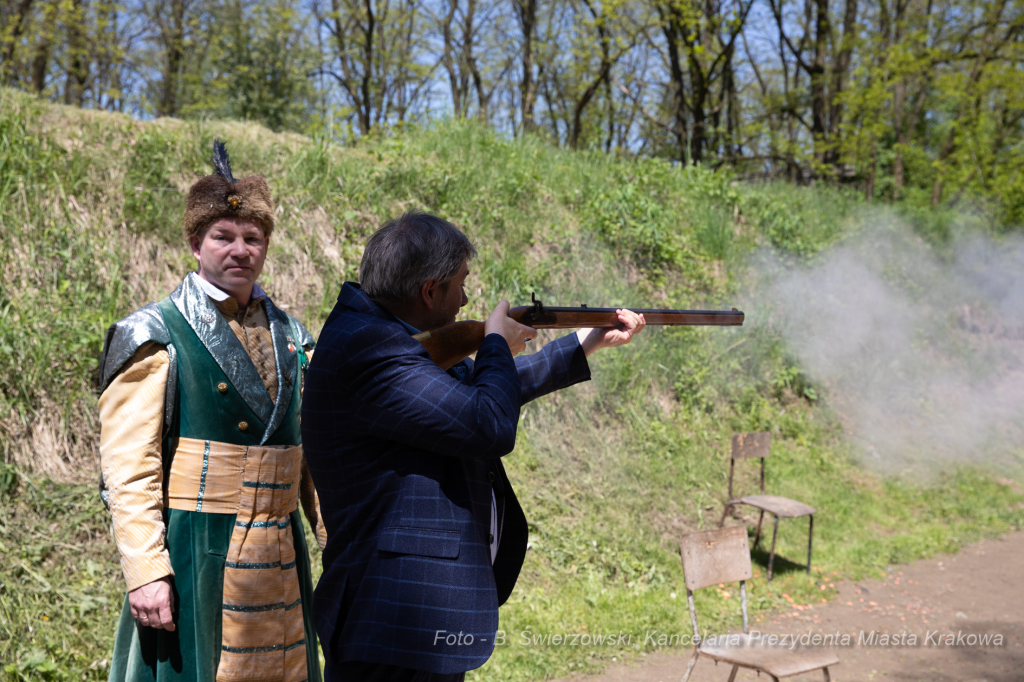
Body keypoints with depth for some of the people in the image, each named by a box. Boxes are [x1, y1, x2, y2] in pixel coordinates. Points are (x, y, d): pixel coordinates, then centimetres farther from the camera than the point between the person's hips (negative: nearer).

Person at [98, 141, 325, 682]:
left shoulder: (291, 338, 12)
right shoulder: (154, 336, -5)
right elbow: (128, 469, -10)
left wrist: (336, 542, 10)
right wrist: (144, 571, -17)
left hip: (280, 559, 5)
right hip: (193, 556, -5)